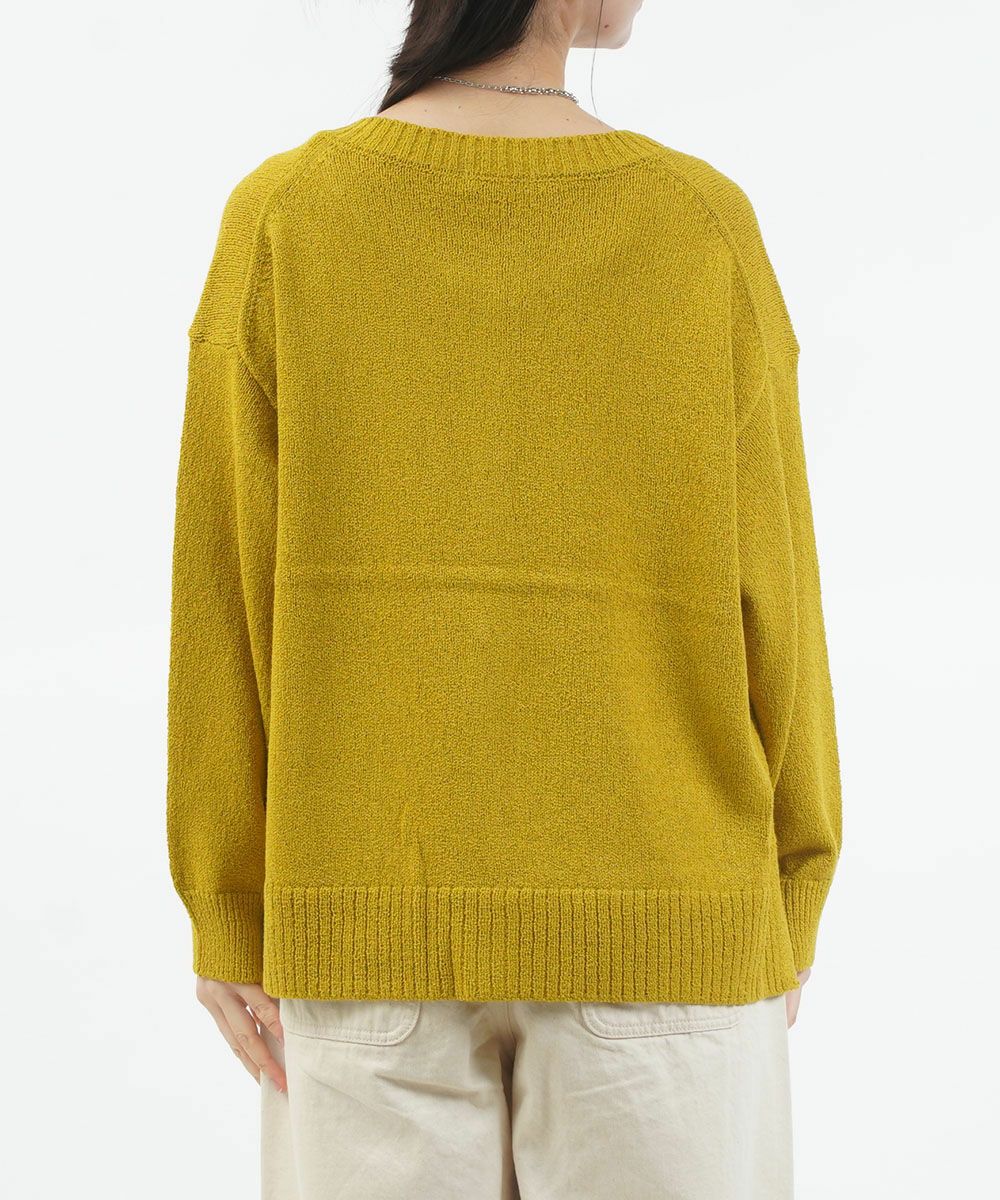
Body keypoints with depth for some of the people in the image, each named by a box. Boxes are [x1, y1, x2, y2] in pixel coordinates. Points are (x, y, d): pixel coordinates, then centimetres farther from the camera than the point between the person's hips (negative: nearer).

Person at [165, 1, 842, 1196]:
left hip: (373, 920, 1)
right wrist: (788, 895, 8)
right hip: (659, 918, 0)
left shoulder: (280, 218, -8)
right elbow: (766, 597, -5)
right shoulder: (704, 226, -8)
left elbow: (227, 596, -7)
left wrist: (229, 917, 2)